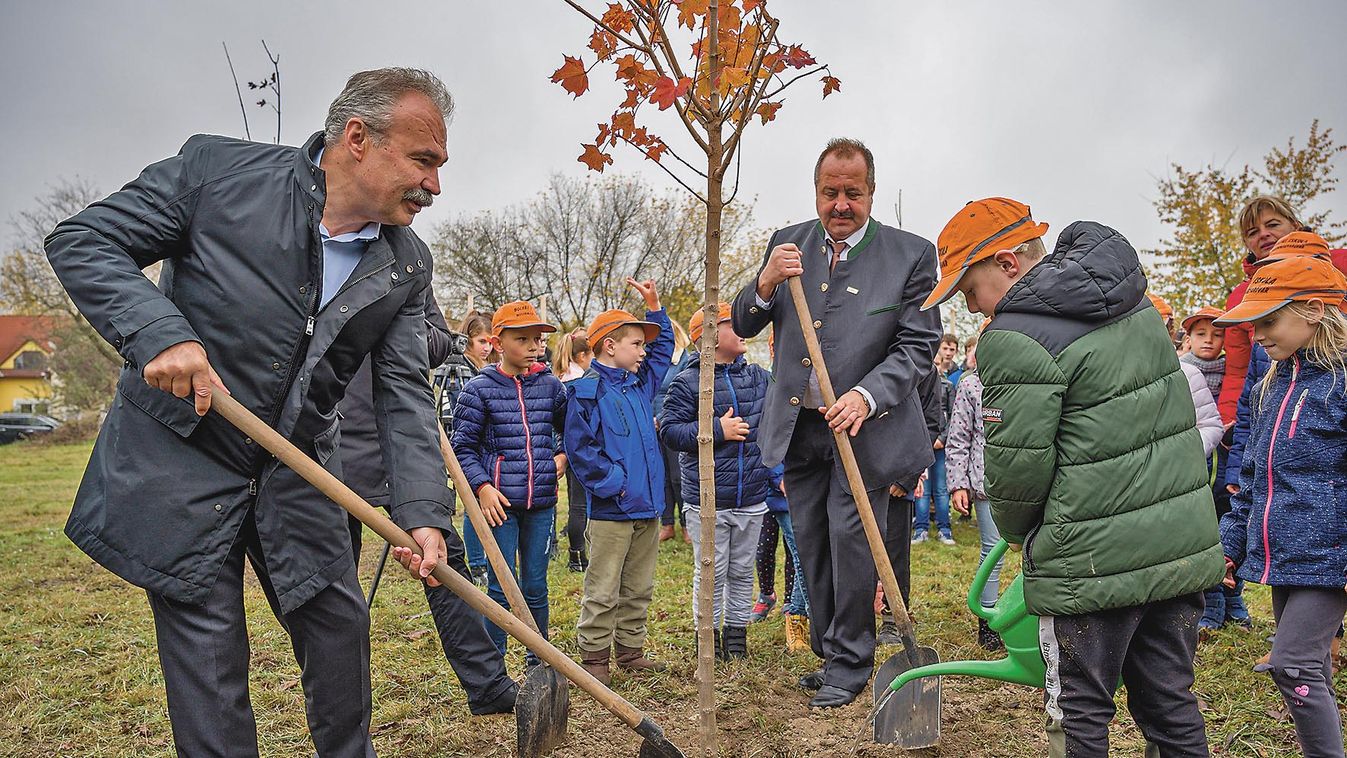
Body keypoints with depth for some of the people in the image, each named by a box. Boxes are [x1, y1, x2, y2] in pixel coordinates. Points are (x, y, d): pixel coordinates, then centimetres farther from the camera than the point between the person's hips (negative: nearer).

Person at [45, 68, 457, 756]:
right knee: (208, 654, 3)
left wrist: (422, 511, -18)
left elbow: (404, 392, -6)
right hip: (179, 461, -3)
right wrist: (159, 333, -27)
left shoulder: (406, 267, -3)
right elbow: (81, 240, -9)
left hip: (298, 471, 4)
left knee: (340, 626, 9)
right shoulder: (218, 169, -13)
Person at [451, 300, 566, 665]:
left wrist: (564, 456, 5)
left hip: (542, 501, 3)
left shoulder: (551, 385, 6)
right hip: (500, 501, -3)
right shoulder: (480, 388, -4)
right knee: (502, 587, 1)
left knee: (536, 587, 12)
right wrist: (483, 487, -12)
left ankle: (540, 661, 28)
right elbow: (462, 447, -3)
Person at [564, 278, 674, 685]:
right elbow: (580, 449, -16)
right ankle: (594, 657, 13)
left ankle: (630, 650, 28)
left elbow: (664, 348, 29)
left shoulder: (640, 383, 13)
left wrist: (654, 305, 20)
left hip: (648, 507, 8)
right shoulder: (585, 391, -11)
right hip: (610, 511, -8)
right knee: (603, 591, 1)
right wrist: (615, 482, -18)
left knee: (639, 588, 16)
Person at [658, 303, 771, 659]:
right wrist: (717, 429, -18)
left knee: (742, 571, 15)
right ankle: (709, 634, 23)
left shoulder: (760, 377, 7)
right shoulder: (687, 382, -8)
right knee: (711, 573, 6)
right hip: (707, 500, -4)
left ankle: (736, 634, 29)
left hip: (752, 497, 4)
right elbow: (669, 430, -12)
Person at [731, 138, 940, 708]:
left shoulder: (912, 255, -7)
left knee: (851, 539, -2)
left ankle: (849, 665, 17)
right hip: (800, 427, 4)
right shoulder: (788, 244, 4)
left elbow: (918, 344, -9)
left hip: (865, 426, -4)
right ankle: (827, 653, 30)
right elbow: (742, 326, 5)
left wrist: (866, 396, -24)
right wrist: (765, 283, -17)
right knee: (811, 542, 13)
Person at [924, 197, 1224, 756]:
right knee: (1170, 701, 19)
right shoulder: (1133, 298, 8)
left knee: (1079, 713, 10)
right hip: (1184, 542, 8)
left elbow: (1018, 469, -16)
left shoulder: (1014, 339, -19)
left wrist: (1018, 531, 4)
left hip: (1095, 559, -8)